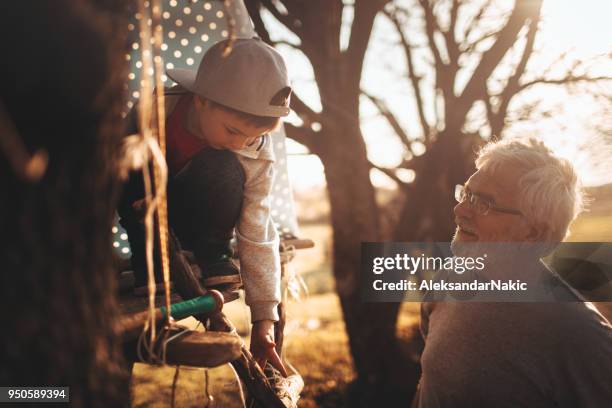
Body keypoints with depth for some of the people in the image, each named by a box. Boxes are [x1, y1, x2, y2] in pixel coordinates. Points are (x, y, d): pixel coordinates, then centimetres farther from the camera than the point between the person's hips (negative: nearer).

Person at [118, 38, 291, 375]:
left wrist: (264, 323, -23)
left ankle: (213, 261, -12)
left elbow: (257, 234, -23)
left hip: (196, 221, 0)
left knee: (221, 169, -34)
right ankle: (151, 270, -18)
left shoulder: (257, 155, -25)